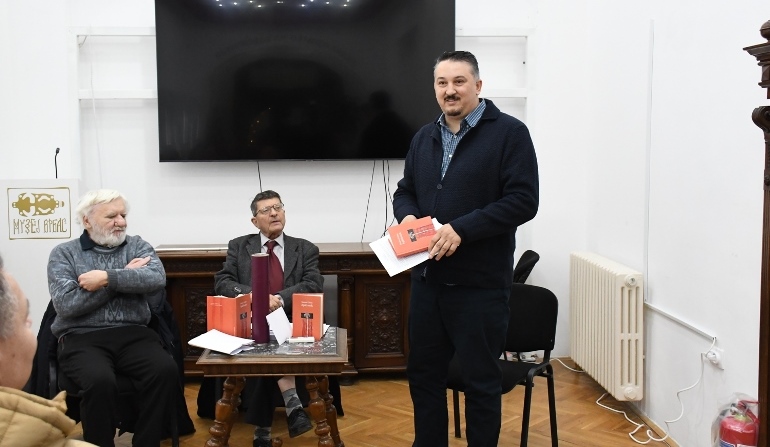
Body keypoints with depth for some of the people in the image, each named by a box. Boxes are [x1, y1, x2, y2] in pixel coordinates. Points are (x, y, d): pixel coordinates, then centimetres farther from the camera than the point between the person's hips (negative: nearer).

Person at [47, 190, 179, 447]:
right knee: (100, 381, -33)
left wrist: (107, 278, -16)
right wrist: (126, 277, -6)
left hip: (132, 334, 2)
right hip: (81, 338, -2)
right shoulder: (63, 254, 7)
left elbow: (157, 279, -9)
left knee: (165, 371, -27)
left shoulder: (137, 246, 12)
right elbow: (66, 305, -9)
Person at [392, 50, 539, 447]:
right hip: (426, 278, 6)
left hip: (480, 283, -6)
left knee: (481, 381, 6)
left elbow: (523, 201, -14)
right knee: (423, 373, 16)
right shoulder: (424, 138, 14)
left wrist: (462, 229, -21)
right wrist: (407, 216, -4)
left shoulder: (509, 133, -6)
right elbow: (404, 192, 20)